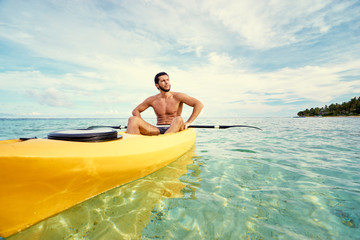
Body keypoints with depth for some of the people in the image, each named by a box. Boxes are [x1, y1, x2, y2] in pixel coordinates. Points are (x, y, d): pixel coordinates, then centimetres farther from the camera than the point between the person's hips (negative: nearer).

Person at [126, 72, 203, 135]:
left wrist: (188, 123, -10)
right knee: (133, 119, -19)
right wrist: (143, 124, 0)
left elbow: (199, 105, -5)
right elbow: (135, 111, 18)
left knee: (178, 119, -37)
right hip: (158, 130, 3)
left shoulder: (177, 96, 0)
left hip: (174, 130, -2)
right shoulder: (152, 100, 8)